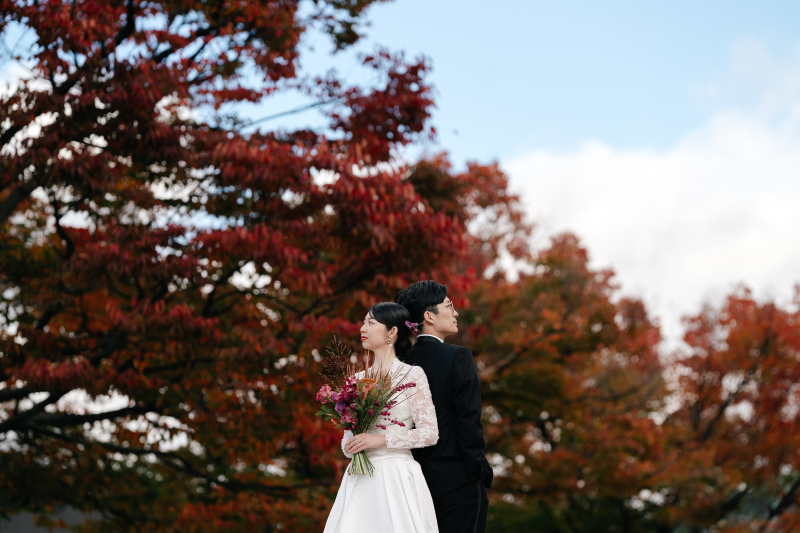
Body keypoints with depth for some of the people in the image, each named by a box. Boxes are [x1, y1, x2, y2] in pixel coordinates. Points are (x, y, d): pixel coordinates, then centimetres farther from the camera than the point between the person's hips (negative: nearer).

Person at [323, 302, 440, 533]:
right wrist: (349, 446, -4)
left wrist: (381, 439, -13)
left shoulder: (412, 375, -1)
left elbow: (430, 433, -7)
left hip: (396, 478, -5)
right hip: (360, 480, 5)